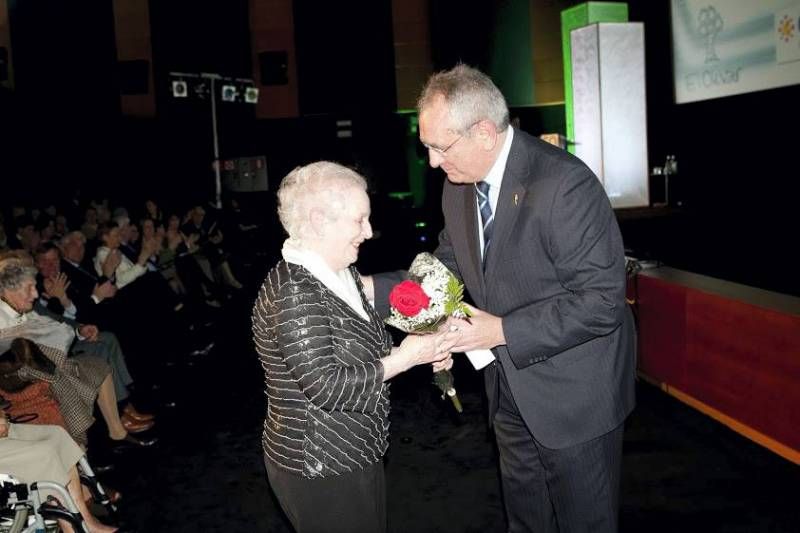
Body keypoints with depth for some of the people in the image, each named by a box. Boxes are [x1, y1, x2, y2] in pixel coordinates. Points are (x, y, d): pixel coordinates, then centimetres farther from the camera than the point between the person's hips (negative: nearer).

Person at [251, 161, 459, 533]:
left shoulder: (342, 274, 5)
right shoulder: (291, 293, -25)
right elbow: (326, 386, -27)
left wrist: (422, 347, -4)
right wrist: (404, 358, -20)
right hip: (319, 472, -9)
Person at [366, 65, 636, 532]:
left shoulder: (565, 184, -27)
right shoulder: (459, 184, -2)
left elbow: (602, 299, -26)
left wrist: (503, 331, -27)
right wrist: (373, 287, -7)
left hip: (574, 393, -7)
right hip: (510, 388, 7)